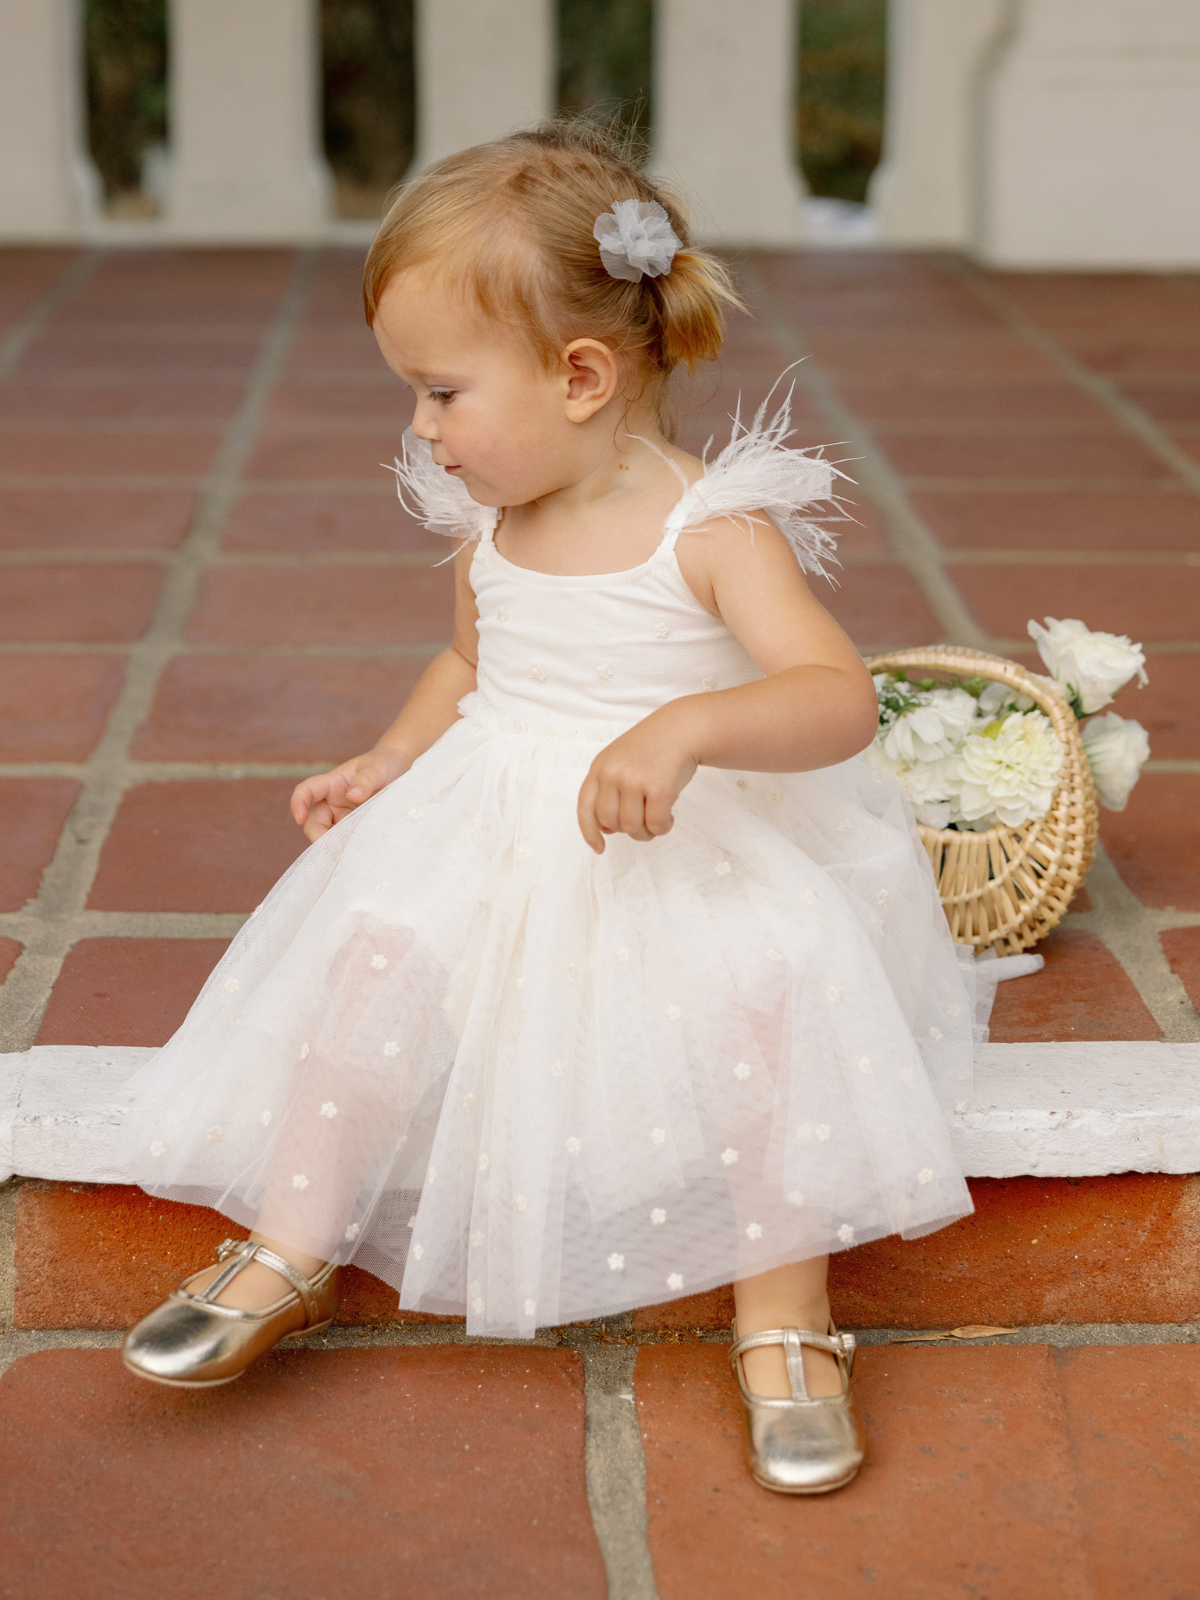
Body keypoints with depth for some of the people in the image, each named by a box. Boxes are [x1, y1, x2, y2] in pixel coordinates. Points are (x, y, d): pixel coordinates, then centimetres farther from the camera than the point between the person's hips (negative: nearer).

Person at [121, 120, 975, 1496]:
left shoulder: (713, 531, -13)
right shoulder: (487, 529, 6)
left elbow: (839, 697, -24)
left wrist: (685, 728, -40)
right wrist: (389, 760, 8)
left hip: (696, 849, -4)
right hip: (494, 833, 5)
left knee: (769, 979, -32)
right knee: (377, 940, -21)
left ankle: (784, 1313, -17)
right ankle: (293, 1253, -6)